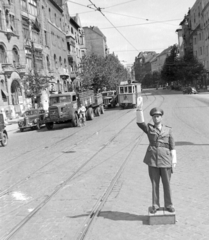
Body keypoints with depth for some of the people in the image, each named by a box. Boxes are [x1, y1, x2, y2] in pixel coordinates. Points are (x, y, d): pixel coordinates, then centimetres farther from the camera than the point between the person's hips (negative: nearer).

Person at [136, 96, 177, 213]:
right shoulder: (149, 128, 5)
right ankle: (155, 205, 20)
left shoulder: (168, 130, 5)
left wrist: (174, 162, 1)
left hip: (165, 160, 0)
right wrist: (139, 107, -25)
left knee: (167, 184, 8)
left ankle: (169, 205, 22)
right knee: (155, 184, 8)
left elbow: (172, 147, 5)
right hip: (152, 160, 0)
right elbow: (140, 122, -14)